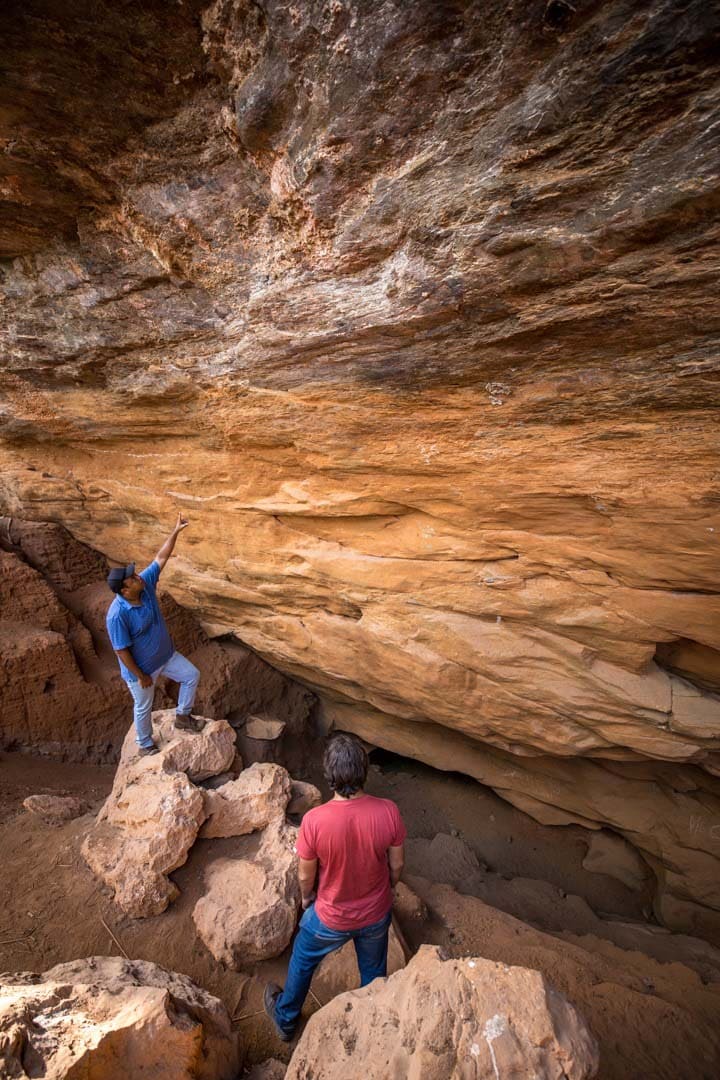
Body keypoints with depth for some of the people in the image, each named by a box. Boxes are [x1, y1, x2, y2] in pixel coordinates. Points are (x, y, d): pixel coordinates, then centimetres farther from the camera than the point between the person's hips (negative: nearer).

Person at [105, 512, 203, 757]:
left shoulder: (145, 584, -17)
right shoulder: (117, 615, -34)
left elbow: (161, 558, -10)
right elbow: (122, 651, -26)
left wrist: (176, 532, -16)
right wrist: (140, 676, -18)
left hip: (166, 655, 7)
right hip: (140, 667, -6)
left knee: (192, 675, 13)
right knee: (144, 708, 16)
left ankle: (182, 717, 35)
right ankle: (145, 745, 42)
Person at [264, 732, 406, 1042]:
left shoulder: (314, 820, -35)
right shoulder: (388, 812, -29)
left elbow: (305, 875, -16)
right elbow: (396, 864, -11)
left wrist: (306, 898, 6)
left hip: (331, 917, -1)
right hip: (376, 913, 1)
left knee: (302, 961, 31)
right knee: (374, 971, 31)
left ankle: (285, 1019, 55)